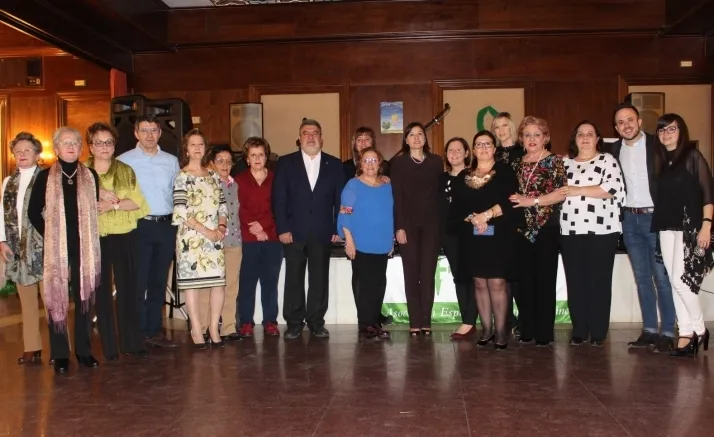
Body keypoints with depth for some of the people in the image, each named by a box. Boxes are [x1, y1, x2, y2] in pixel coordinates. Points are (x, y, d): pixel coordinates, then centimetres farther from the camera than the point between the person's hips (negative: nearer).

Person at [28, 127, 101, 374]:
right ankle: (60, 354, 10)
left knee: (84, 296, 6)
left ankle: (84, 350, 16)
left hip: (84, 248, 1)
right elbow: (33, 212, 5)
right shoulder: (45, 177, 3)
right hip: (56, 249, -1)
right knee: (57, 298, 1)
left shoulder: (91, 176, 7)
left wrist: (88, 236, 2)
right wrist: (48, 235, -2)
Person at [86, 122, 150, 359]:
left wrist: (112, 205, -15)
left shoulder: (126, 171, 8)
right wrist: (100, 192, -18)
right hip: (94, 238, 0)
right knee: (101, 290, 3)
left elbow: (137, 201, -1)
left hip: (124, 236, 1)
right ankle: (109, 346, 12)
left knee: (127, 288, 2)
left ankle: (132, 342, 12)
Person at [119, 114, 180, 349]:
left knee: (159, 281, 10)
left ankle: (154, 331, 19)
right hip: (138, 226, -3)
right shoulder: (124, 160, 0)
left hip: (166, 226, 4)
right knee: (138, 281, -2)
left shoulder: (171, 161, 11)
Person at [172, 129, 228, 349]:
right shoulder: (182, 176, -1)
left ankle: (214, 327, 12)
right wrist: (205, 231, -13)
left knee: (218, 281, 1)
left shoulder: (213, 175, 14)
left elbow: (222, 205, 14)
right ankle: (196, 329, 10)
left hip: (214, 236, 4)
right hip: (192, 237, -4)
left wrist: (221, 227, -4)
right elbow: (181, 211, -10)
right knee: (192, 281, -1)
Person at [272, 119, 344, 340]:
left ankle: (316, 322, 17)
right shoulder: (286, 163, 5)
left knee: (320, 279, 6)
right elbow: (279, 198, 0)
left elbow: (340, 198, 6)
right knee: (294, 279, 4)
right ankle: (294, 323, 14)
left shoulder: (334, 164, 8)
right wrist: (282, 228, -8)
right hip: (294, 232, -1)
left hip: (322, 233, 1)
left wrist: (338, 229, -1)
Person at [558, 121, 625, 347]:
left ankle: (598, 332, 8)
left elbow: (612, 188, -11)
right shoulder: (565, 163, 16)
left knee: (599, 281, 0)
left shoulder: (607, 160, 3)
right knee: (575, 281, 4)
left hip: (600, 230, -3)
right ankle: (579, 330, 13)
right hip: (570, 231, 4)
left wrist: (577, 190, -12)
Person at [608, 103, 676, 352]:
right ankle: (649, 330, 17)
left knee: (662, 277, -2)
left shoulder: (657, 145, -5)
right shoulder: (614, 150, 8)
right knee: (642, 278, 10)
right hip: (629, 219, 4)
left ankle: (667, 332, 6)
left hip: (656, 217, -4)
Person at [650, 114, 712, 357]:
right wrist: (659, 224, 5)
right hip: (666, 227, 6)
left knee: (681, 280, -10)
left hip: (690, 226, -6)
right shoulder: (661, 160, 12)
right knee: (674, 283, 4)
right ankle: (686, 334, 11)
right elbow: (660, 195, 11)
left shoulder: (692, 156, -3)